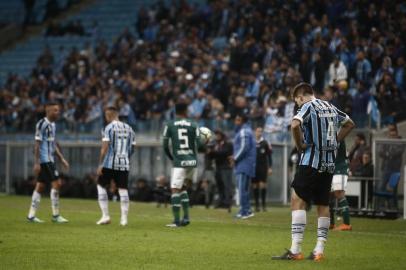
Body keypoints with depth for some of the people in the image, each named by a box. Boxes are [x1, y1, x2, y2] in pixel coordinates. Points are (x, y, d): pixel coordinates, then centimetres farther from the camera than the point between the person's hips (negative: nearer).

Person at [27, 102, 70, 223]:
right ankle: (55, 215, -7)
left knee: (40, 186, 9)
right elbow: (37, 144, -15)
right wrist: (36, 162, -18)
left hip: (50, 159, 9)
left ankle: (31, 215, 12)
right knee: (56, 183, -11)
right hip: (44, 160, -9)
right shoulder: (42, 124, -12)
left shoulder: (52, 124, 15)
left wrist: (61, 159, 21)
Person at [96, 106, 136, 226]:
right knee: (123, 190, 5)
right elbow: (132, 148, 13)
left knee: (101, 186, 9)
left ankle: (105, 215, 3)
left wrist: (100, 165, -9)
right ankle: (124, 218, 1)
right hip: (124, 164, 4)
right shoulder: (129, 129, 11)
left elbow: (105, 148, -11)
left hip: (109, 164, -4)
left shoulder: (109, 128, -6)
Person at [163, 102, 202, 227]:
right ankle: (186, 216, 14)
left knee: (175, 189, -3)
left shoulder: (169, 125, 0)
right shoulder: (193, 125, 3)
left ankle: (176, 220, -9)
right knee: (182, 187, 20)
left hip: (179, 162, -4)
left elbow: (165, 146, 1)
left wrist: (172, 158, 17)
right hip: (192, 161, 4)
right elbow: (198, 146, -1)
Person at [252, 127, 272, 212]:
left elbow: (269, 156, 3)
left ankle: (264, 204, -3)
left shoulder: (265, 143, 1)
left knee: (263, 185, -8)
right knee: (255, 186, 4)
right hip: (253, 167, 2)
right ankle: (256, 205, 9)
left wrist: (270, 167, -1)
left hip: (263, 167, -2)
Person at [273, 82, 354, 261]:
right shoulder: (330, 107, 14)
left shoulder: (308, 106, -7)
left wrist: (299, 146, -13)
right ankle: (319, 250, 9)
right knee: (322, 205, 10)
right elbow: (349, 124, 28)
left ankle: (296, 250, -13)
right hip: (329, 163, 7)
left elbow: (295, 125, -27)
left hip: (311, 161, -7)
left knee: (298, 200, -6)